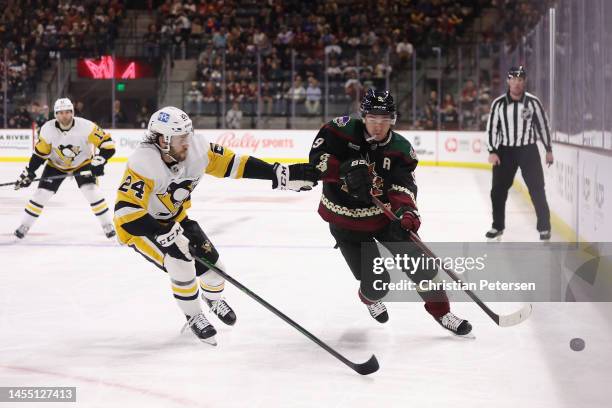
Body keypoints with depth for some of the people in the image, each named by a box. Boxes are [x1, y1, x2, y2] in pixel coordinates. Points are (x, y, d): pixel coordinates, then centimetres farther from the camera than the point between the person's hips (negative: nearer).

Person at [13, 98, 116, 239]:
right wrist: (28, 172, -14)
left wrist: (99, 161, -38)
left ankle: (107, 225, -3)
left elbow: (107, 143, -26)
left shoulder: (85, 126, -30)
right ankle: (24, 225, 11)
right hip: (56, 164, 2)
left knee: (92, 192, -19)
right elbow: (40, 153, -9)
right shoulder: (48, 129, -23)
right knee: (42, 194, -6)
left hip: (83, 163, -2)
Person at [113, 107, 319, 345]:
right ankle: (193, 317, 3)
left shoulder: (196, 149, -19)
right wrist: (168, 236, -44)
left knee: (211, 263, 3)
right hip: (138, 227, -6)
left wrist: (281, 174, -19)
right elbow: (127, 210, -41)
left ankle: (213, 298, 41)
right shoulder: (143, 164, -37)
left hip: (174, 218, 6)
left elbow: (233, 164, -12)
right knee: (180, 263, -25)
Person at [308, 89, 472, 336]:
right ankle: (370, 297, 35)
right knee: (376, 282, -4)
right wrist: (346, 170, -34)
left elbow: (403, 185, -22)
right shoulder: (343, 130, -15)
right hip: (345, 219, -2)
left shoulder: (400, 149, -11)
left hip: (384, 215, 2)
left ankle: (440, 310, 18)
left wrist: (405, 211, -42)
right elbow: (317, 156, -19)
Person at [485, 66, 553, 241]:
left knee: (537, 189, -4)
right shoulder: (498, 103, -4)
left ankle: (544, 227, 4)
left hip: (528, 150, -1)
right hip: (505, 151, 1)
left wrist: (548, 150, 4)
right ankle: (498, 226, 17)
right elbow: (491, 127, 1)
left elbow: (543, 125, 3)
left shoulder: (533, 102, -5)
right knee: (498, 190, 2)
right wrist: (492, 152, -6)